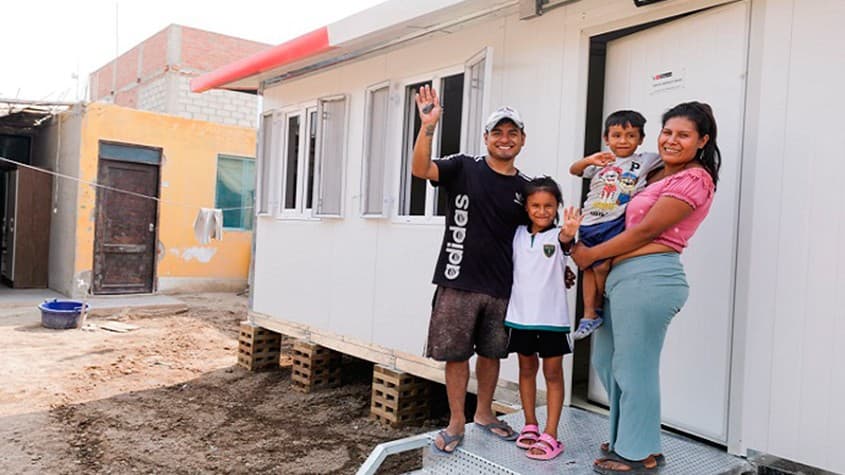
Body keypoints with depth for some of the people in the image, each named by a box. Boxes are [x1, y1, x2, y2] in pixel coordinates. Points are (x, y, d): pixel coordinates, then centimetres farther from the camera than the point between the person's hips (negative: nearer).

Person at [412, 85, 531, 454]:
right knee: (456, 353, 5)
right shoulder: (464, 168, -2)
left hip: (501, 287, 3)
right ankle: (456, 423, 22)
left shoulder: (524, 188, 8)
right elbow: (420, 169, -17)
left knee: (491, 353, 16)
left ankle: (484, 414, 35)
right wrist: (428, 126, -30)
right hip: (459, 281, -3)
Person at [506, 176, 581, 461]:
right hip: (520, 313, 4)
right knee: (527, 368, 14)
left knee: (553, 372, 4)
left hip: (551, 316, -4)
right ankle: (530, 425, 28)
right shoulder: (518, 235, 3)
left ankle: (550, 435, 10)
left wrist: (569, 234, -55)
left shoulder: (558, 235, -8)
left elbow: (566, 241, -32)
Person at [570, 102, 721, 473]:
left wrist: (591, 254, -6)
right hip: (625, 277, 10)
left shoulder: (693, 179, -8)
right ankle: (626, 438, 34)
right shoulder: (657, 174, 20)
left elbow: (646, 230, -13)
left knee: (633, 367, 1)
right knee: (606, 361, 18)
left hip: (647, 277, -10)